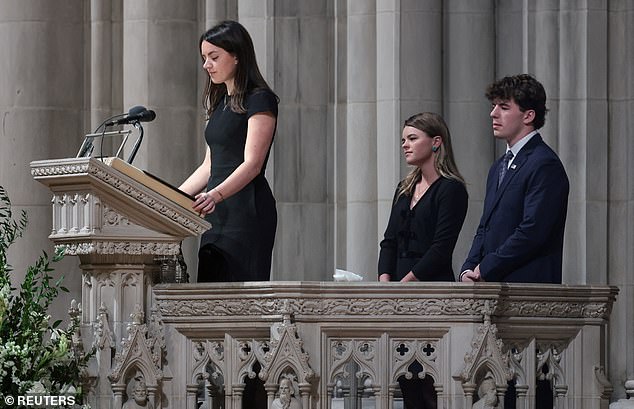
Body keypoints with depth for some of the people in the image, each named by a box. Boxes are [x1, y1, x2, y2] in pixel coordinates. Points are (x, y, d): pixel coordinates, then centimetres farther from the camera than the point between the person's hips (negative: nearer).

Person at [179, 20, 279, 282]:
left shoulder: (259, 100, -6)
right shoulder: (220, 103, 20)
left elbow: (252, 164, -17)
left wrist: (215, 195, -31)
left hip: (247, 211, -8)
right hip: (218, 212, 8)